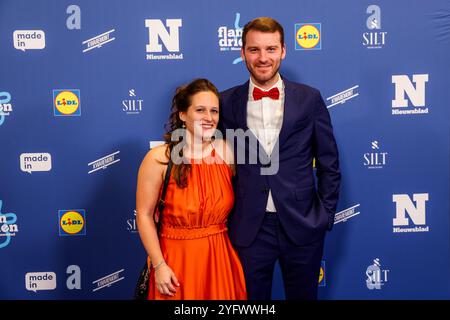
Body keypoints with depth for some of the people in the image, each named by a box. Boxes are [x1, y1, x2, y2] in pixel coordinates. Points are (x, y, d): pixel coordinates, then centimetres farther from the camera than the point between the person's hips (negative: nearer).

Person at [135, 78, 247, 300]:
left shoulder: (227, 152, -3)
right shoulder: (159, 158, -13)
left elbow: (234, 207, 5)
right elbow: (144, 215, -10)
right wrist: (159, 265, -12)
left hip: (220, 259, 3)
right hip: (177, 260, -3)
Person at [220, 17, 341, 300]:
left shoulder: (309, 99, -1)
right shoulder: (226, 103, 0)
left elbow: (329, 165, 4)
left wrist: (326, 215, 1)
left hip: (302, 225, 0)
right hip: (248, 228, 0)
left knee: (303, 294, 15)